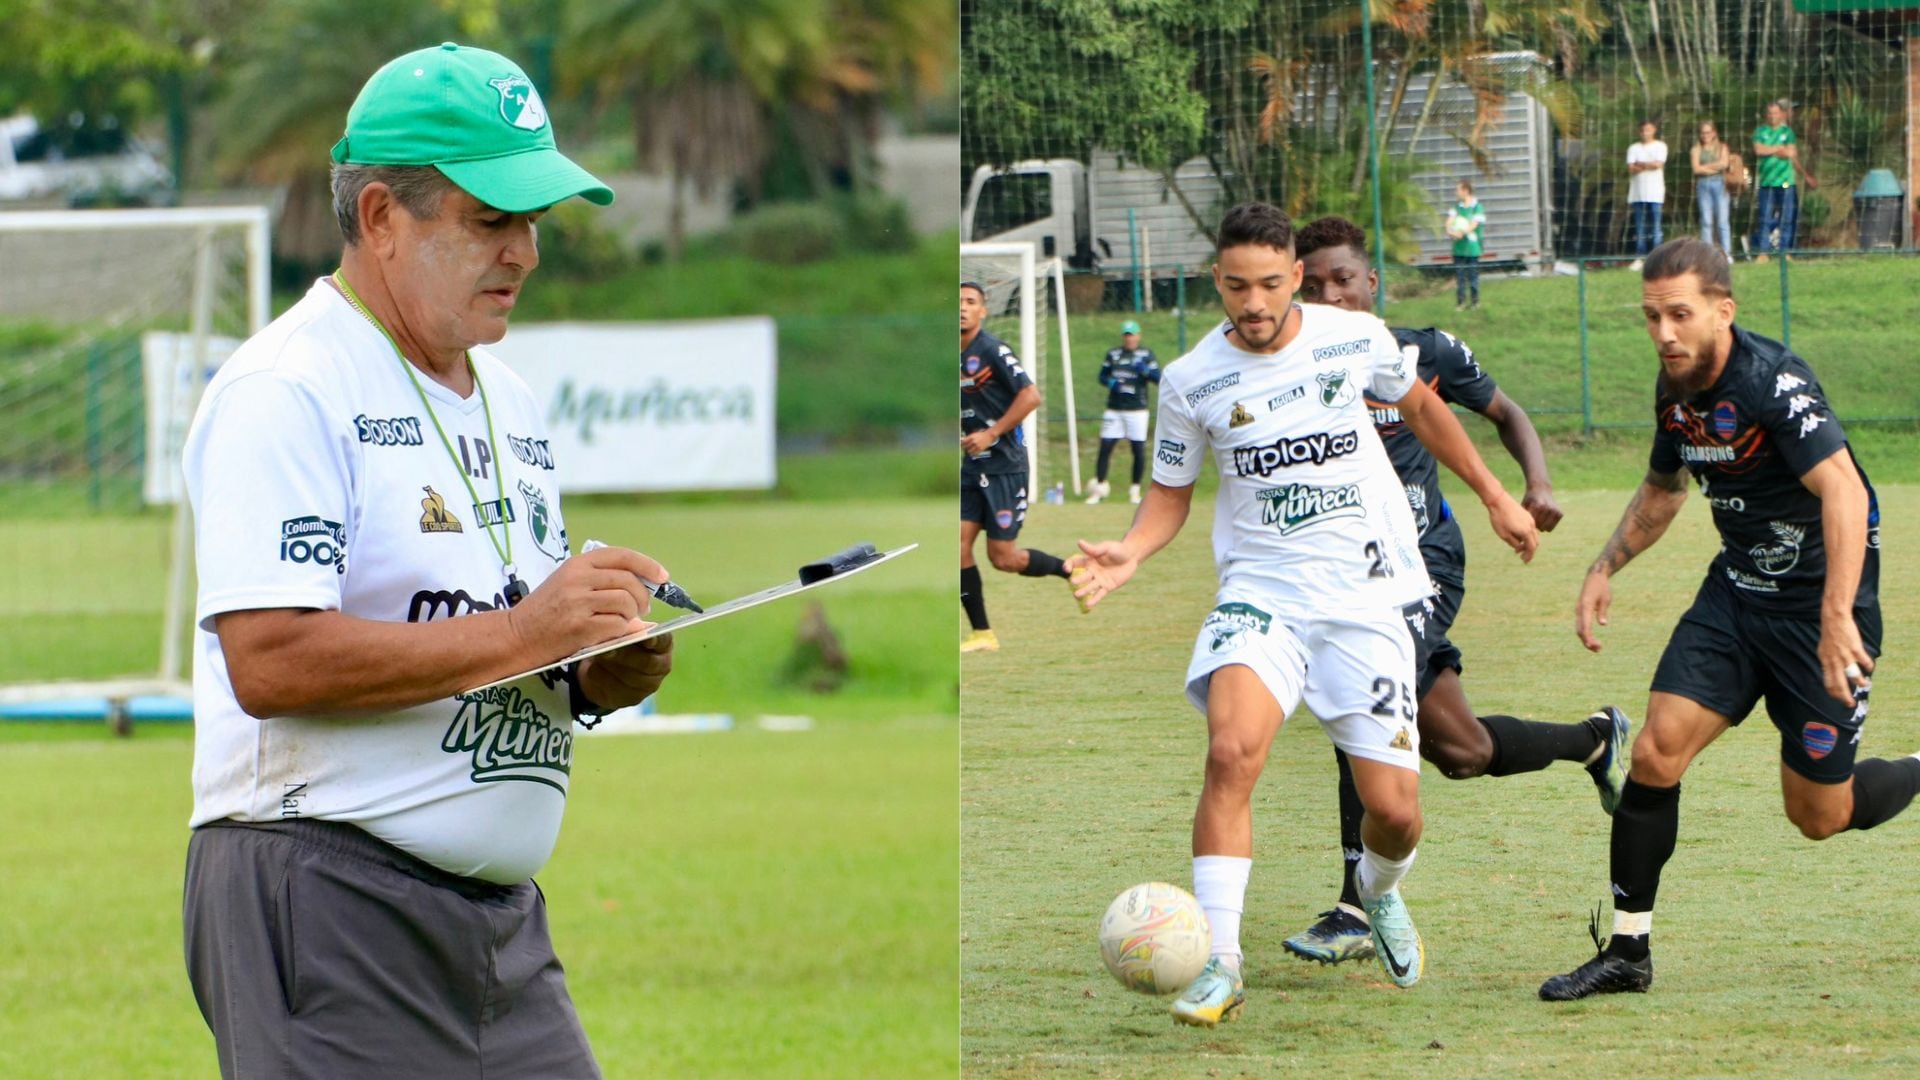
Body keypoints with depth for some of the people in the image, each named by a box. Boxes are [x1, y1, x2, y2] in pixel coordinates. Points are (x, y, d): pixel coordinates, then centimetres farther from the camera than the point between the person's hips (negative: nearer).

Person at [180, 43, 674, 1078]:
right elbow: (270, 662, -20)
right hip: (324, 906, -8)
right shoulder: (285, 391, -9)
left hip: (500, 915, 8)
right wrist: (518, 634, -19)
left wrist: (610, 671, 3)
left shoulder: (509, 402, 20)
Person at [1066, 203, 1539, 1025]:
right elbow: (1171, 493, 9)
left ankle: (1379, 894, 34)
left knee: (1393, 808, -4)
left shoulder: (1355, 339, -2)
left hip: (1366, 596, 1)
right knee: (1231, 751, -28)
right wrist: (1130, 551, -11)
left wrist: (1493, 496, 24)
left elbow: (1419, 407, 18)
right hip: (1261, 592, -1)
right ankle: (1218, 963, -25)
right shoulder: (1192, 380, -4)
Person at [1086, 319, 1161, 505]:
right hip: (1114, 410, 2)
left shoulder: (1146, 355, 3)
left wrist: (1145, 370, -24)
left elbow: (1158, 377, -5)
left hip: (1137, 411, -2)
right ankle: (1099, 486, 4)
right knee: (1105, 447, -4)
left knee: (1139, 449, -1)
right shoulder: (1113, 354, 10)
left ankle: (1135, 490, 10)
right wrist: (1111, 383, -9)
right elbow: (1102, 376, 13)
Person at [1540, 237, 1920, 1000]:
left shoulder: (1773, 382, -24)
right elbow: (1662, 491, 21)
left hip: (1820, 599, -7)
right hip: (1738, 589, 7)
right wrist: (1605, 570, 9)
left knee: (1819, 815, 1)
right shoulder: (1676, 389, 1)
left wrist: (1837, 616, -45)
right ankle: (1627, 951, 0)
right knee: (1657, 751, -9)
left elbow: (1845, 492, -36)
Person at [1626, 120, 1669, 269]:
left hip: (1654, 193, -3)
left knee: (1655, 227, -6)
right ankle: (1639, 258, 1)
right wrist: (1648, 165, -6)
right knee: (1639, 227, 1)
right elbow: (1631, 169, 3)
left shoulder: (1660, 147, 7)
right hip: (1637, 193, 3)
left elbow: (1658, 164, -7)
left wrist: (1640, 164, 2)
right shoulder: (1634, 148, 14)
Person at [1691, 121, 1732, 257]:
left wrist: (1705, 166, -2)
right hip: (1703, 185, 1)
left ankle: (1727, 252, -7)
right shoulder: (1697, 149, 11)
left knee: (1722, 220, -6)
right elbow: (1696, 169, -1)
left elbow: (1724, 164, -4)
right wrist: (1715, 167, -3)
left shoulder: (1722, 147, 11)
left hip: (1719, 184, -1)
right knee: (1706, 221, -3)